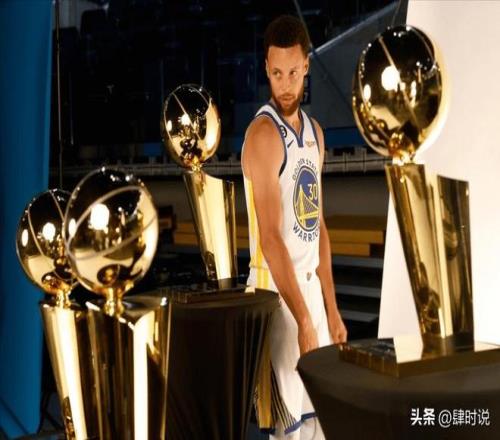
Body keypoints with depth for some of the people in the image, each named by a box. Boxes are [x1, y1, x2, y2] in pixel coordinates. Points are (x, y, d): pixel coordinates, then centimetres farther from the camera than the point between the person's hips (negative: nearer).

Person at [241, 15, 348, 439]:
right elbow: (269, 237, -22)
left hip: (311, 286, 8)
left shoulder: (314, 132, 9)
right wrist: (301, 320, -24)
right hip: (278, 291, -8)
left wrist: (331, 307, 11)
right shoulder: (263, 133, -16)